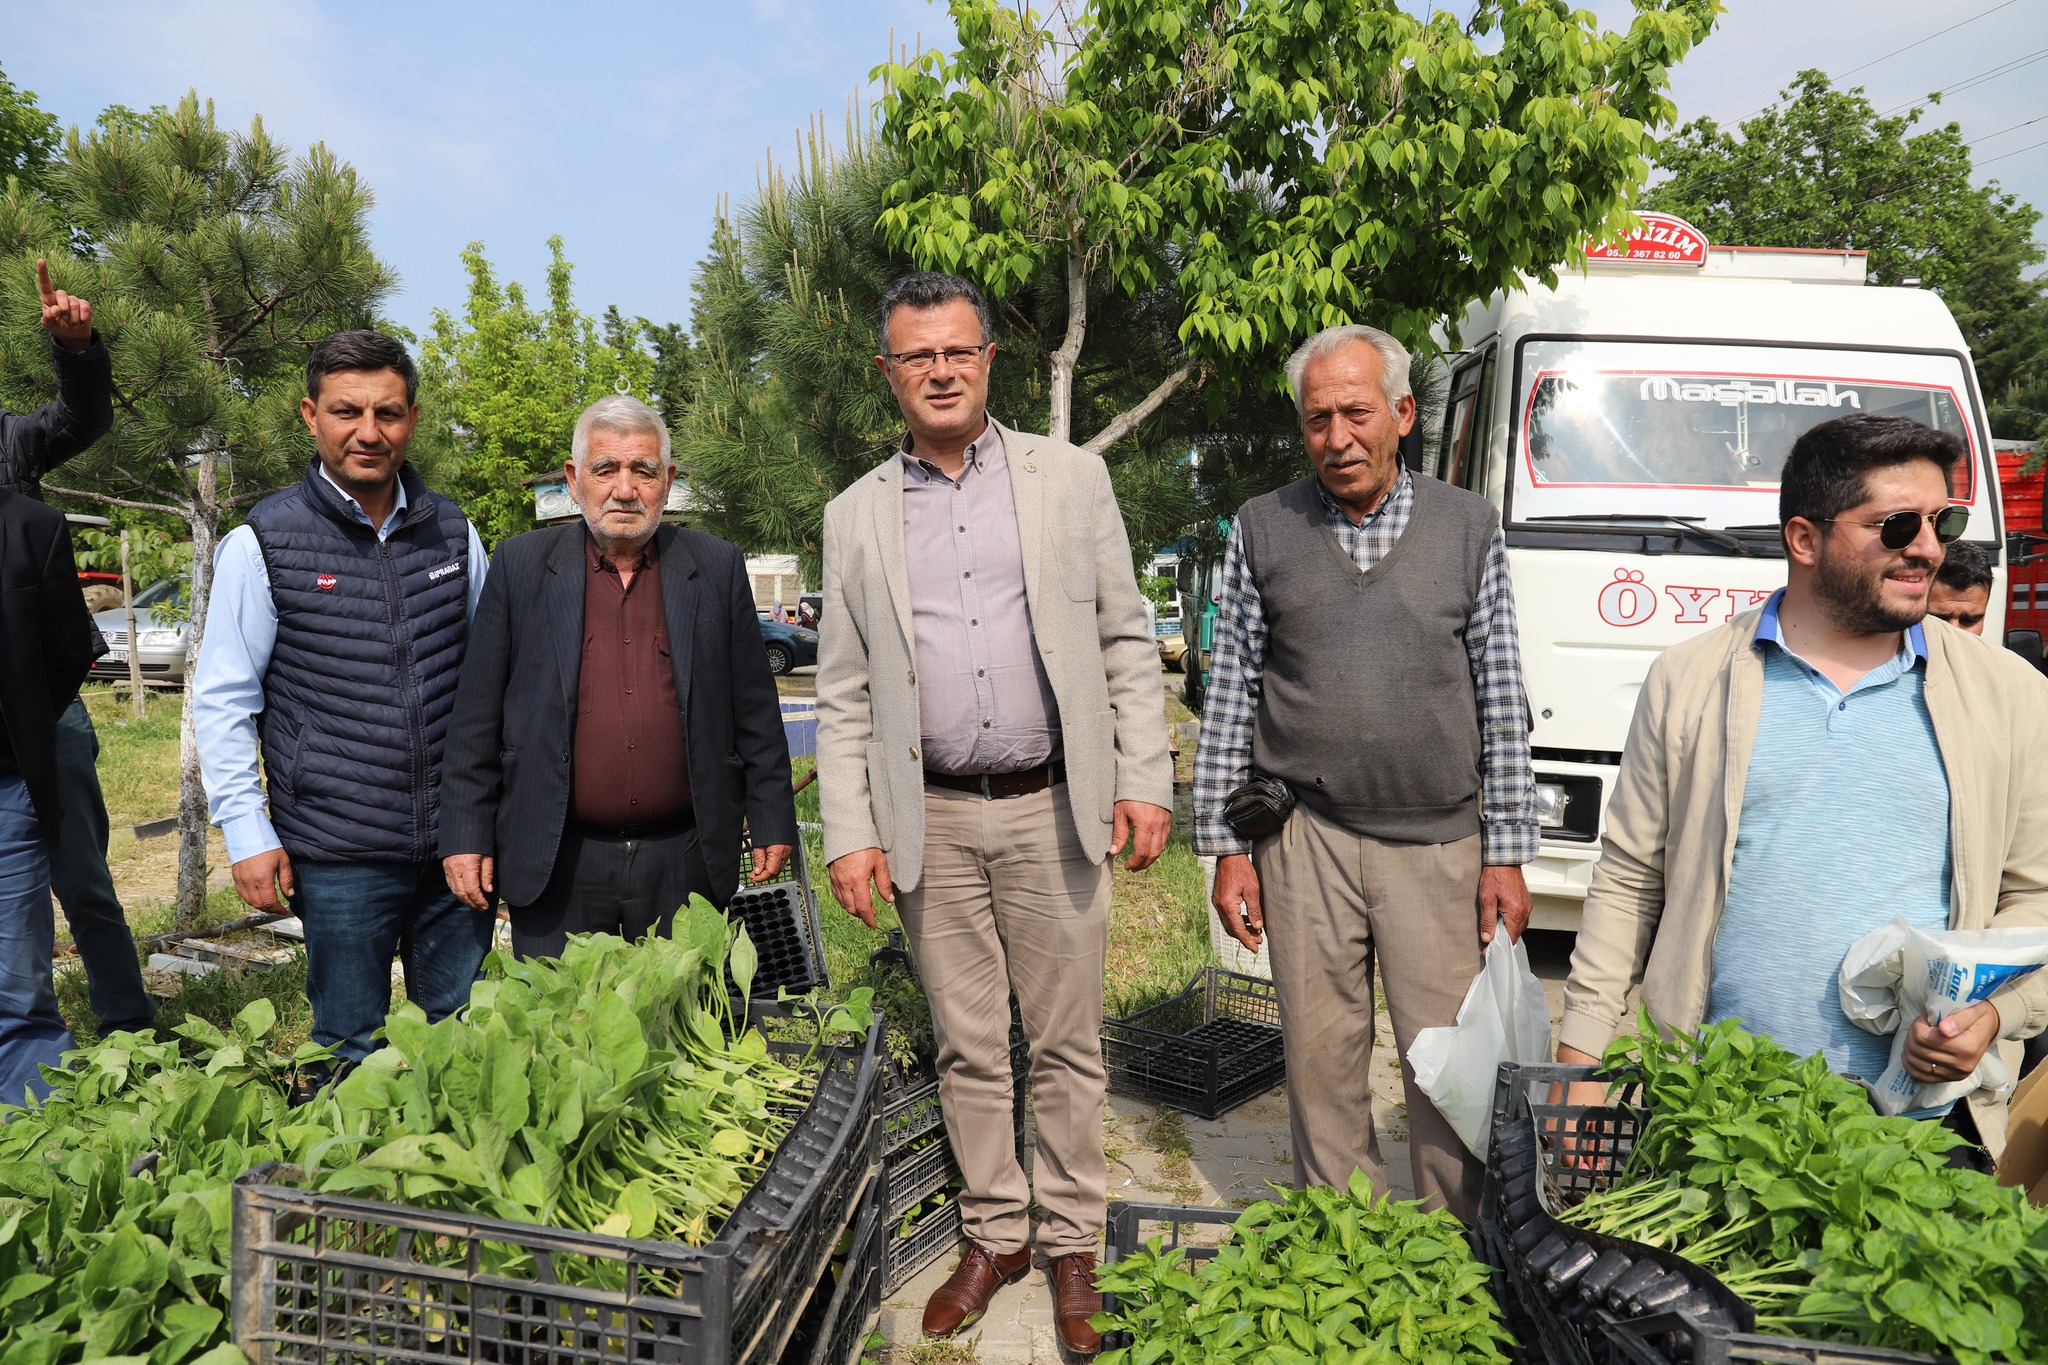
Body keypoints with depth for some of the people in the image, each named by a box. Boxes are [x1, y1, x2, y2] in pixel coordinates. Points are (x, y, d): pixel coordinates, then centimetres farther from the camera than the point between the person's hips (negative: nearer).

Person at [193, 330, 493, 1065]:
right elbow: (221, 700, -1)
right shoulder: (264, 542, -4)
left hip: (455, 837, 3)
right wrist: (247, 831, -6)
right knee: (352, 1048, 10)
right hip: (339, 852, -3)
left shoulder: (452, 530, 6)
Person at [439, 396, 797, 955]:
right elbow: (477, 716, 4)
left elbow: (755, 711, 6)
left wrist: (772, 821, 5)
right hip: (554, 864, 0)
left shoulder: (719, 567, 3)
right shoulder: (521, 564, 3)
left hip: (684, 861, 1)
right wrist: (465, 835, 1)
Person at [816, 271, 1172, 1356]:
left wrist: (1144, 779, -3)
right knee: (967, 1049, 12)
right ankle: (993, 1235, 30)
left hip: (1054, 809, -1)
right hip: (931, 820, 1)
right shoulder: (856, 516, 7)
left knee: (1065, 1044, 9)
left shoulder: (1071, 478, 5)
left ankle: (1072, 1246, 26)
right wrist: (850, 835, -1)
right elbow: (843, 695, 6)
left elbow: (1125, 641, 4)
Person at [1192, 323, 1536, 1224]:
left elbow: (1501, 700, 6)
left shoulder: (1468, 526, 5)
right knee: (1322, 1062, 9)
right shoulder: (1262, 529, 4)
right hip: (1305, 840, 0)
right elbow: (1230, 694, 4)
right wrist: (1227, 845, 0)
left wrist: (1508, 854, 3)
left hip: (1438, 841, 0)